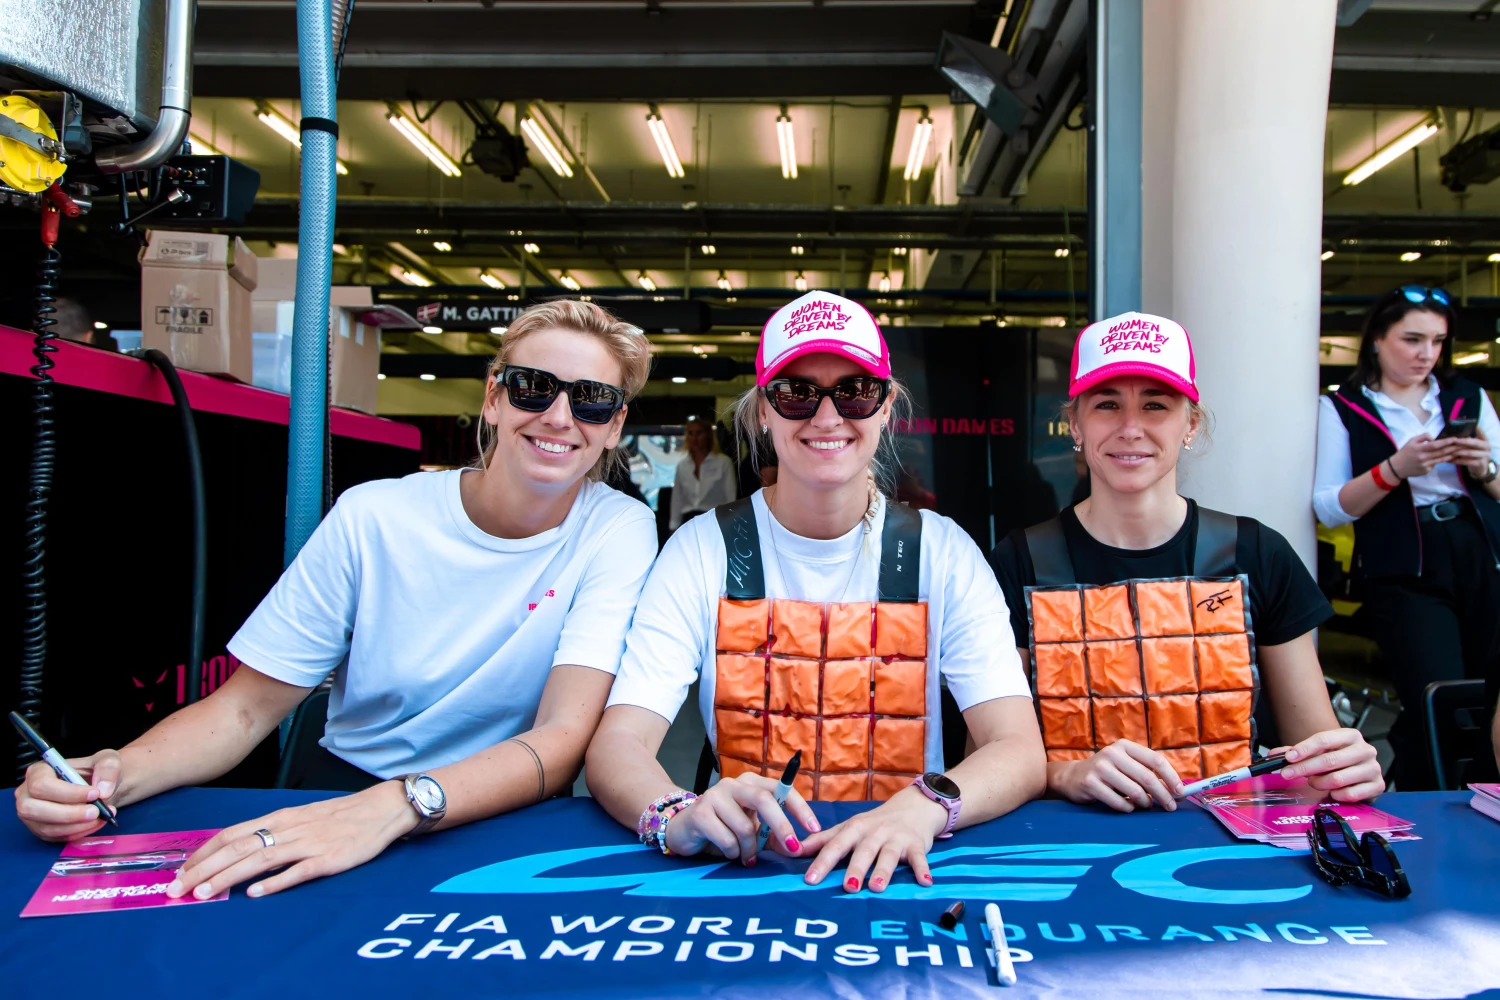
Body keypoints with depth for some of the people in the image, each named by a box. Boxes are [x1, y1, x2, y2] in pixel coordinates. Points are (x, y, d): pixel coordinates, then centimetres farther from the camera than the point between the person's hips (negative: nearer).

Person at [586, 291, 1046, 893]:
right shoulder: (704, 550, -3)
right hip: (739, 864, 1)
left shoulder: (942, 553, -2)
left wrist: (925, 805, -31)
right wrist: (674, 815, -35)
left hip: (890, 869, 0)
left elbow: (1020, 752, -9)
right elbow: (618, 744, -12)